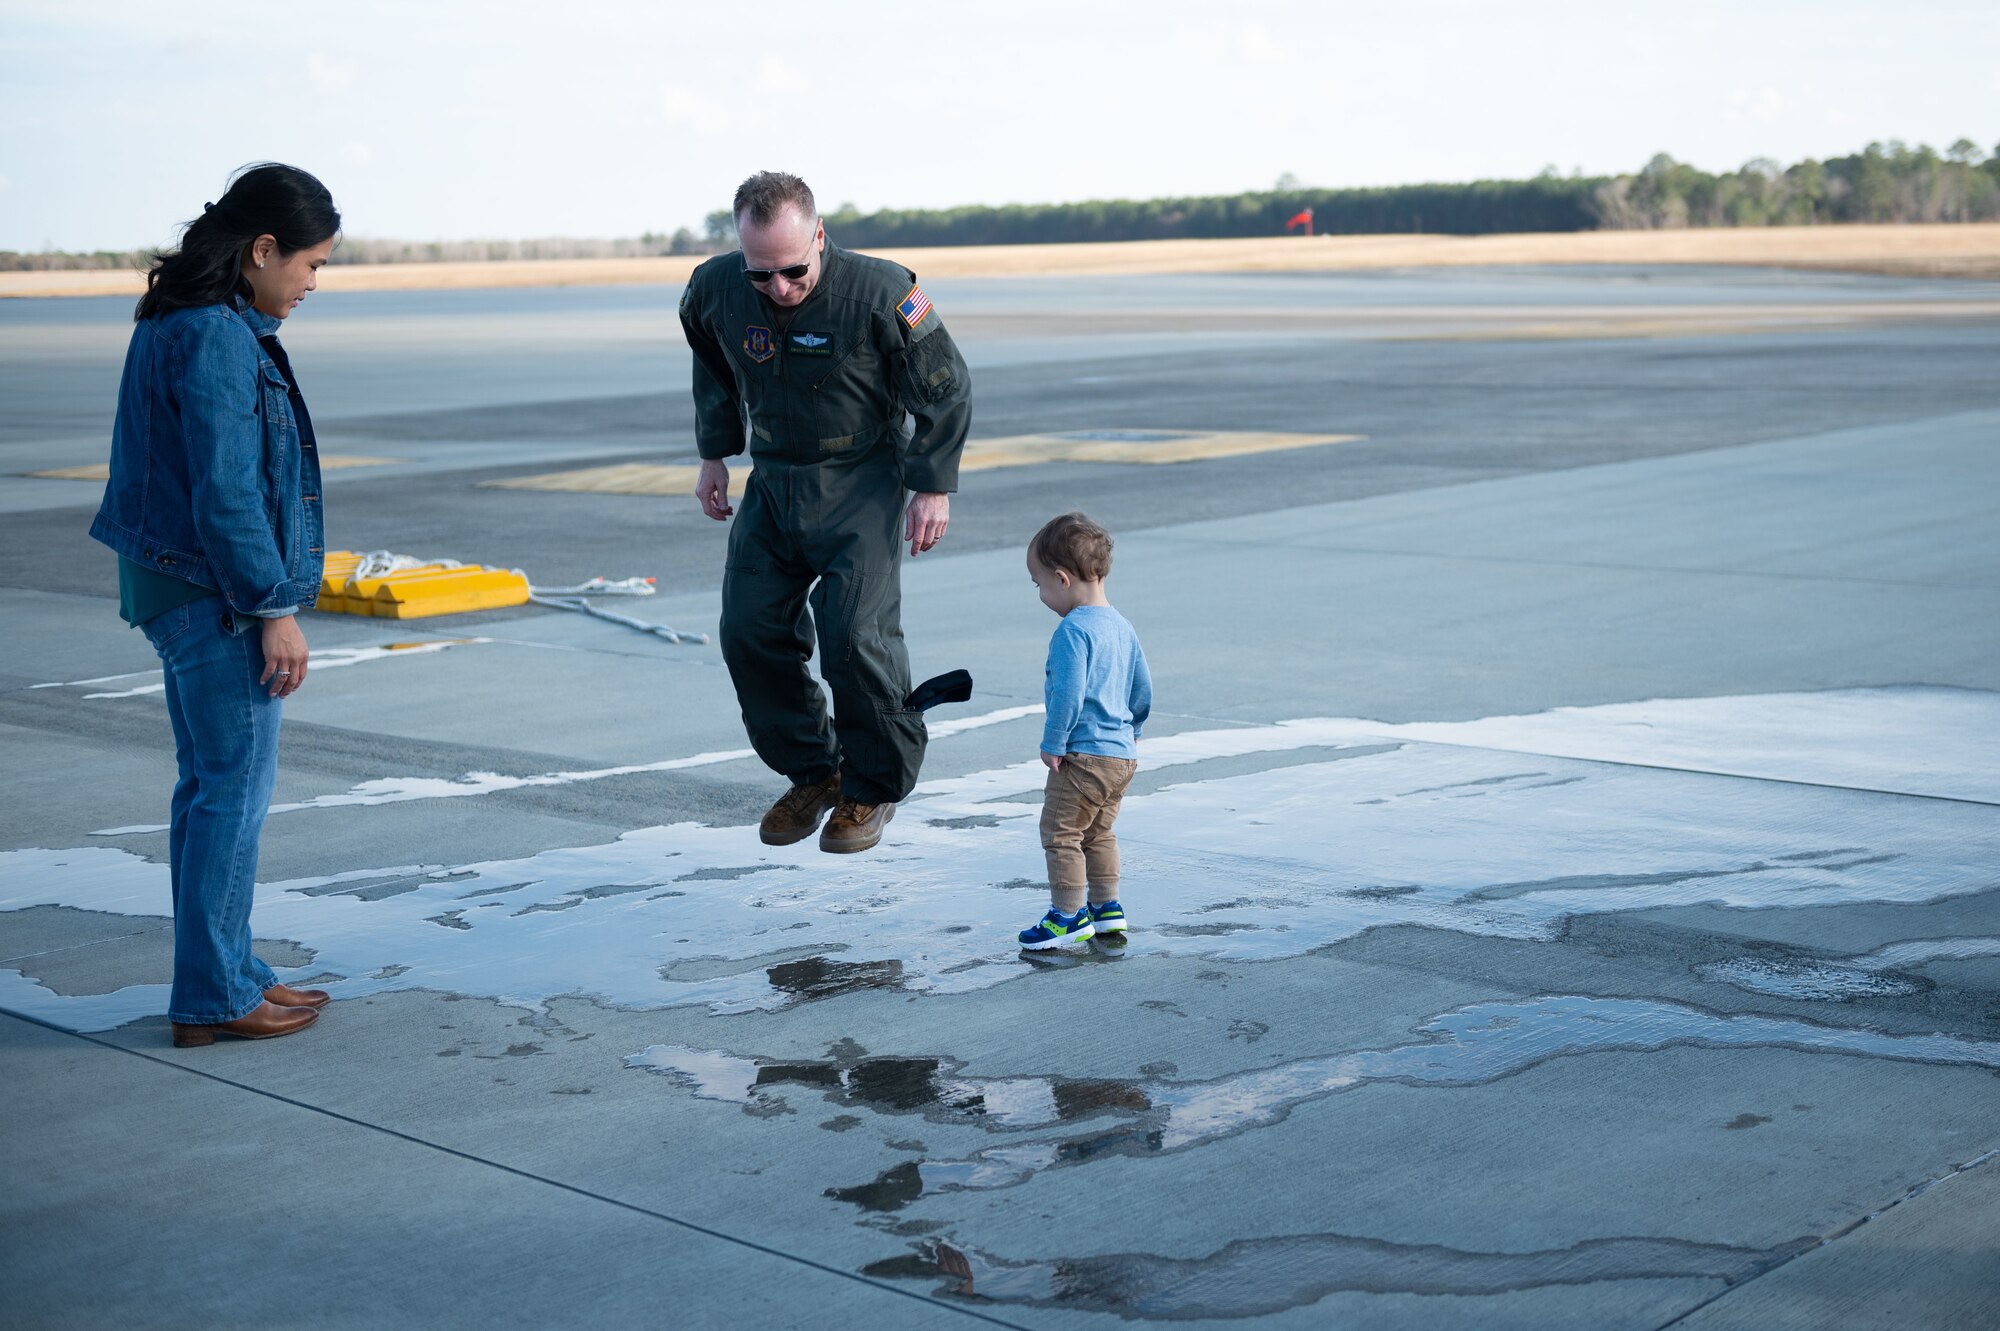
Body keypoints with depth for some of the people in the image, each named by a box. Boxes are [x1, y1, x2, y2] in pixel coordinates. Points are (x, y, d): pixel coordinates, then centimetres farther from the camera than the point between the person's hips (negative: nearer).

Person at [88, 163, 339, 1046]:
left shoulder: (180, 325, 13)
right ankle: (213, 997, 5)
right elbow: (225, 493, -23)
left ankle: (226, 973, 26)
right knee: (234, 789, -2)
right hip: (217, 595, -10)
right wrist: (275, 609, -19)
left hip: (181, 585, 10)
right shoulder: (215, 339, -19)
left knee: (208, 783, 15)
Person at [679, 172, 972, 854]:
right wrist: (714, 454, 15)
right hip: (772, 481, 5)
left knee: (855, 632, -15)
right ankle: (811, 773, 19)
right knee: (750, 632, 0)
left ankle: (875, 784, 6)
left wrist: (933, 489, -10)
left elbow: (946, 390, -9)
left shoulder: (880, 292, -22)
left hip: (863, 484, -5)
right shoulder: (715, 289, -10)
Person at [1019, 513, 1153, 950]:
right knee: (1099, 833, 21)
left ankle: (1069, 915, 2)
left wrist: (1053, 743, -15)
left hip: (1084, 755, -10)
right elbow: (1143, 690, 17)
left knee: (1060, 832, 0)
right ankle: (1107, 909, 27)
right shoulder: (1122, 626, 11)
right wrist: (1132, 731, 28)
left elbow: (1068, 694, -23)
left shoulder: (1073, 631, -18)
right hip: (1122, 753, 10)